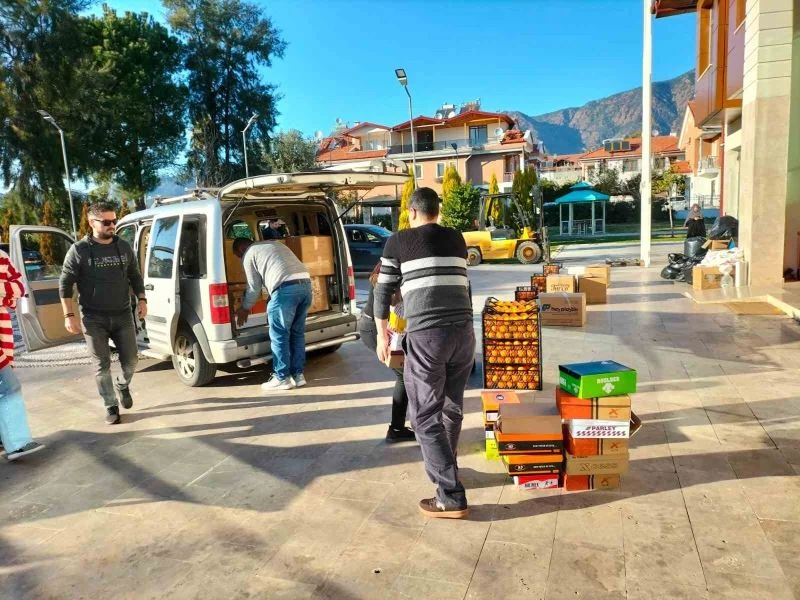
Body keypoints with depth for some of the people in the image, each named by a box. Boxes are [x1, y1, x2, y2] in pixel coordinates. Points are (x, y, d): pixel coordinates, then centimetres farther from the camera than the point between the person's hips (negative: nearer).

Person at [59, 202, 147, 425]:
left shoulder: (124, 247, 5)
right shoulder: (79, 250, -6)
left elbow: (135, 276, 15)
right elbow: (65, 283, -4)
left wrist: (141, 300, 4)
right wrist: (69, 315, -9)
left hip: (123, 315, 3)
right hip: (94, 319, -3)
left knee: (131, 360, 6)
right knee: (102, 365, 2)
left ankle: (122, 385, 37)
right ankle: (111, 406, 15)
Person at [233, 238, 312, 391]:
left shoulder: (249, 254, 11)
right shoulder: (273, 245, 34)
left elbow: (254, 287, 11)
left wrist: (244, 309, 25)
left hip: (286, 289, -8)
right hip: (305, 284, 8)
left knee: (279, 336, 3)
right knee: (297, 333, 16)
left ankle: (282, 378, 9)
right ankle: (298, 374, 20)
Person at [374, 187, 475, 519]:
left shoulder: (399, 241, 4)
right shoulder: (456, 238, 16)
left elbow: (384, 290, 8)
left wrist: (382, 332, 20)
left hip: (426, 335, -5)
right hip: (463, 332, 6)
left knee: (425, 416, 3)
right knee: (452, 408, 20)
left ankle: (451, 497, 4)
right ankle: (443, 469, 40)